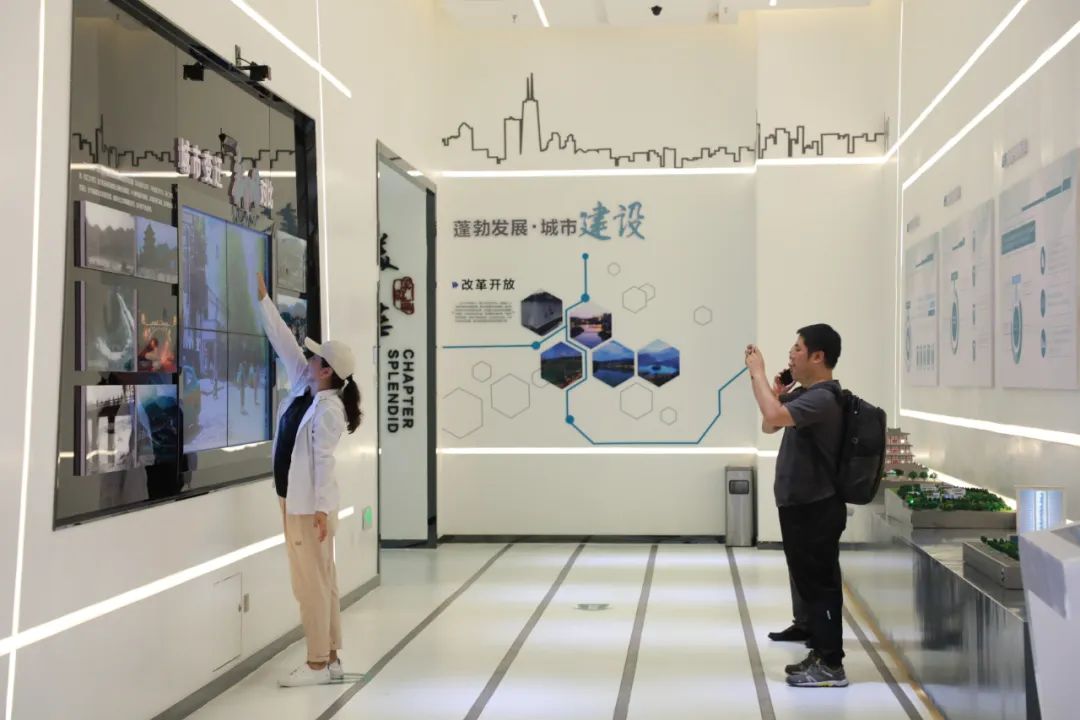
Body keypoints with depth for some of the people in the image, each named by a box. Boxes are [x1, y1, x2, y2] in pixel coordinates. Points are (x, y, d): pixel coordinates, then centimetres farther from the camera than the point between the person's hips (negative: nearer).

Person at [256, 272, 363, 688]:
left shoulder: (328, 408, -15)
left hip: (310, 505, -9)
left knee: (312, 582, -4)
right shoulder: (302, 385, 8)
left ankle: (319, 664, 2)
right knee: (320, 580, 11)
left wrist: (321, 509, -21)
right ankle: (331, 658, 17)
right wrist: (262, 298, 14)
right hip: (293, 500, 9)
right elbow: (282, 340, 13)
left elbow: (323, 459, -19)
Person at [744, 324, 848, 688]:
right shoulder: (806, 395, 13)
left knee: (820, 585, -5)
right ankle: (820, 655, 24)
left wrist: (757, 371, -25)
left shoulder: (822, 399, -20)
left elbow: (774, 416, -36)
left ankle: (831, 666, 1)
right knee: (810, 584, 15)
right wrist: (778, 393, 5)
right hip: (801, 505, 10)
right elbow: (768, 426, 22)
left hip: (815, 509, -10)